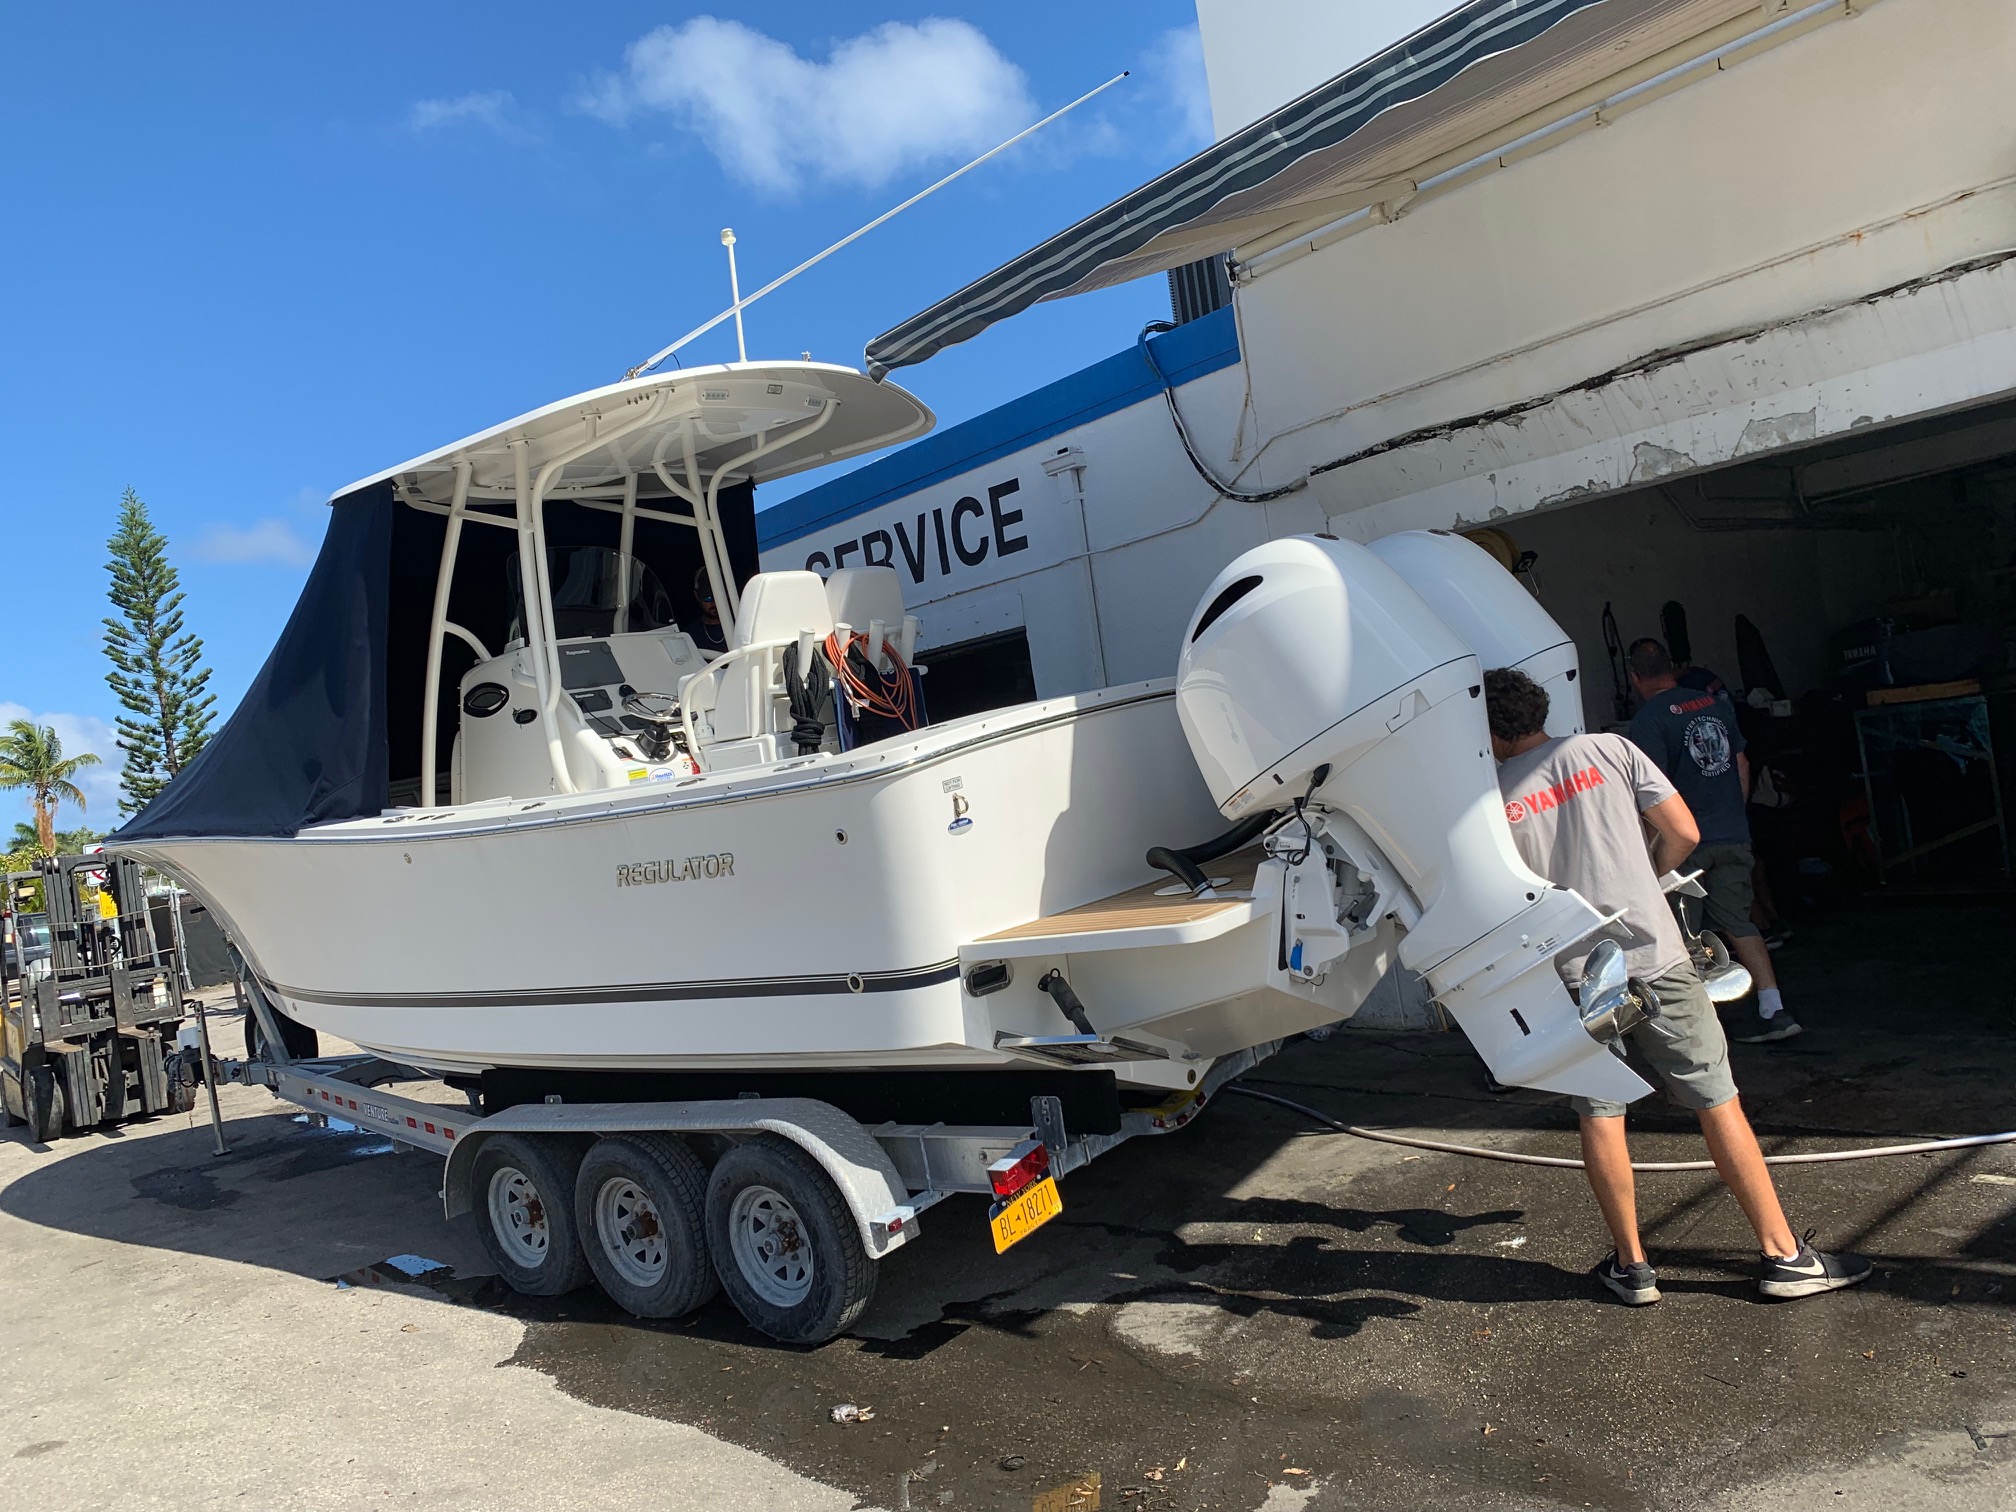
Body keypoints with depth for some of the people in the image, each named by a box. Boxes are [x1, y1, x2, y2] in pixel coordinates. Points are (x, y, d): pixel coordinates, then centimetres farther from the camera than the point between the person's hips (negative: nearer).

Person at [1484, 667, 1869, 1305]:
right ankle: (1785, 1256, 17)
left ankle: (1632, 1265, 20)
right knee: (1716, 1103, 9)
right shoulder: (1608, 749, 1)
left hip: (1576, 975, 0)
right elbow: (1683, 834, 1)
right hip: (1656, 956, 1)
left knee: (1599, 1116, 12)